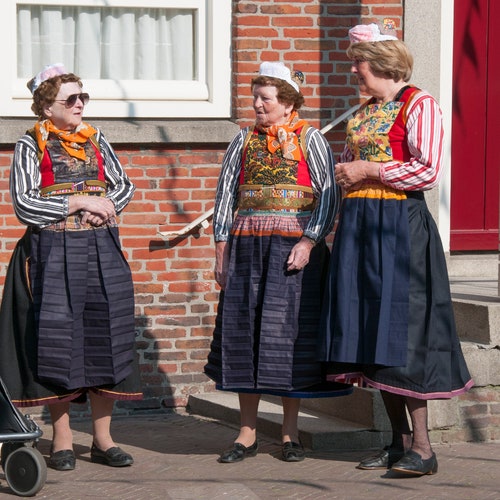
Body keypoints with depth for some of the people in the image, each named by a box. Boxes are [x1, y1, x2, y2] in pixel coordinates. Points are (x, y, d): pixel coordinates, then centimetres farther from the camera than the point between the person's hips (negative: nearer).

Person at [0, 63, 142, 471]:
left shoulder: (96, 140, 11)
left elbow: (125, 186, 13)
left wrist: (105, 205, -7)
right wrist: (78, 203, -13)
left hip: (101, 252, 4)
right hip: (53, 254, -4)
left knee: (106, 338, 1)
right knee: (57, 342, -3)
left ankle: (103, 438, 9)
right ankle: (62, 440, 6)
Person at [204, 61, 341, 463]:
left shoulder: (309, 139, 3)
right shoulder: (244, 141, 14)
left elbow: (329, 195, -3)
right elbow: (225, 195, 14)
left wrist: (308, 242, -15)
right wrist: (222, 250, 6)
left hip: (296, 246, -3)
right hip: (247, 247, 3)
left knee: (289, 331, -3)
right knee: (243, 331, 1)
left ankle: (290, 433, 7)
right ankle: (247, 433, 8)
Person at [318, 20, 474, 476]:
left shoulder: (418, 105, -6)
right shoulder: (365, 111, 18)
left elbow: (429, 170, -16)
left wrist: (368, 171, -13)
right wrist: (346, 174, 11)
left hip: (399, 225, -8)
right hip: (359, 225, 8)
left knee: (401, 331, -10)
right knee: (373, 335, 6)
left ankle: (422, 447, -5)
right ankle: (400, 442, 13)